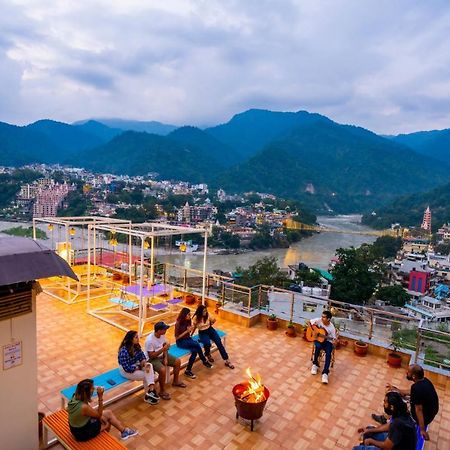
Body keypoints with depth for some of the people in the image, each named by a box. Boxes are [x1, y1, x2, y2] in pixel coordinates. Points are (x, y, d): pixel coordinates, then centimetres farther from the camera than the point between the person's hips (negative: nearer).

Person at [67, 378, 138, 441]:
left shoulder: (75, 398, -12)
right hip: (83, 433, -7)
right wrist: (100, 397, -26)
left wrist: (100, 417, -1)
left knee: (108, 413, 12)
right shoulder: (84, 407, -36)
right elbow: (99, 414, -19)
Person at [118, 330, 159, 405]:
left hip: (136, 365, 7)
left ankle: (151, 390, -23)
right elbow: (127, 368, -28)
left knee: (149, 366, -19)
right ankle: (148, 396, 8)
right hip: (126, 371, -7)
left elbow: (142, 356, 2)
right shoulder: (124, 351, -30)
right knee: (145, 375, -14)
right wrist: (139, 367, -17)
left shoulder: (136, 346, -7)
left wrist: (144, 363, -19)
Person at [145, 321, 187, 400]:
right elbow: (151, 356, -26)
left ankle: (175, 381, 25)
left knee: (178, 361, 3)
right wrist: (163, 349, -29)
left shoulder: (162, 335, -8)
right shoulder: (150, 340, -30)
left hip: (162, 356, 8)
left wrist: (165, 358, -8)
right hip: (153, 359, -8)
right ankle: (162, 391, -9)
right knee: (163, 370, -31)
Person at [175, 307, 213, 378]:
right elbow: (177, 337, -17)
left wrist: (190, 330, -10)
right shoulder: (178, 324, -19)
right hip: (181, 342, -6)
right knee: (197, 345, -27)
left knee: (194, 351, -24)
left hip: (188, 339, 6)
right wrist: (187, 331, -22)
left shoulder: (188, 321, 0)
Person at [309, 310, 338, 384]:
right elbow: (309, 322, -2)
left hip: (327, 341, -1)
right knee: (318, 346, -33)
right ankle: (315, 364, -11)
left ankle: (325, 373, -27)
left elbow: (334, 338, -14)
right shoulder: (319, 320, -14)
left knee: (328, 353, -30)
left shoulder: (331, 328, -18)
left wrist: (335, 341, -38)